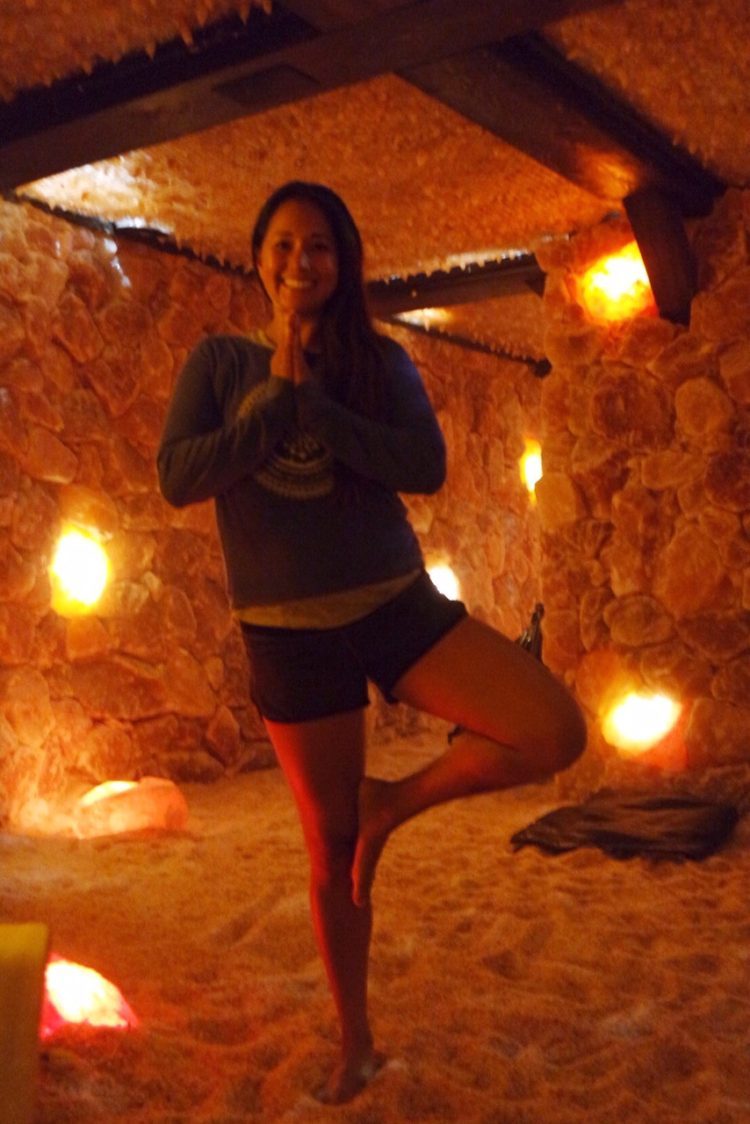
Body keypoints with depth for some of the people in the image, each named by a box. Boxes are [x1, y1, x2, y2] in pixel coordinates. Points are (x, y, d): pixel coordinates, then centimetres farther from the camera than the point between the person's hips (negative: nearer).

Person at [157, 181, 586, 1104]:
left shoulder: (380, 361, 4)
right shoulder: (220, 362, 3)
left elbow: (426, 467, -12)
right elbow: (178, 479, -10)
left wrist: (309, 399, -17)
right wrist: (276, 392, -15)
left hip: (399, 608, 1)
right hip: (292, 636, -1)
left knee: (556, 733, -18)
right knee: (331, 848, 9)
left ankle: (394, 801, 6)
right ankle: (355, 1044, 31)